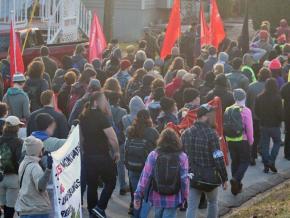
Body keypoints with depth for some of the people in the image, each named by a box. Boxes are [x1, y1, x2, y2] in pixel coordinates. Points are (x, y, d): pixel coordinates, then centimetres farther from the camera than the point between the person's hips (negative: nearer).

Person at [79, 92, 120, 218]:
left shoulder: (83, 116, 6)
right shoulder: (101, 116, -17)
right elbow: (112, 137, -21)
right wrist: (116, 152, -7)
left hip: (87, 155, 7)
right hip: (102, 155, -7)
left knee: (92, 185, 15)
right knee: (110, 182, 8)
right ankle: (100, 207, -4)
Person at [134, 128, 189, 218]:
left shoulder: (153, 155, -5)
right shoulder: (182, 157, -6)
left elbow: (145, 177, -6)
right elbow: (184, 179, -6)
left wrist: (138, 196, -1)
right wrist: (184, 197, 6)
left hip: (157, 198, 2)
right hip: (173, 199, -2)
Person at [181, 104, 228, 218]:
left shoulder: (186, 133, 1)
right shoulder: (211, 134, -17)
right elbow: (218, 159, -17)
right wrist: (224, 178, -7)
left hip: (192, 178, 4)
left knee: (191, 207, 4)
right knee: (212, 203, 21)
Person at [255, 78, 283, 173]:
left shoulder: (259, 97, -1)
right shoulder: (277, 98, -17)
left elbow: (256, 111, 5)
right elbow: (280, 112, -15)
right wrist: (281, 119, 4)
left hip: (263, 125, 4)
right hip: (274, 125, -4)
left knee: (265, 144, 11)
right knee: (277, 142, 13)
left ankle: (266, 165, 11)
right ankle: (271, 161, -2)